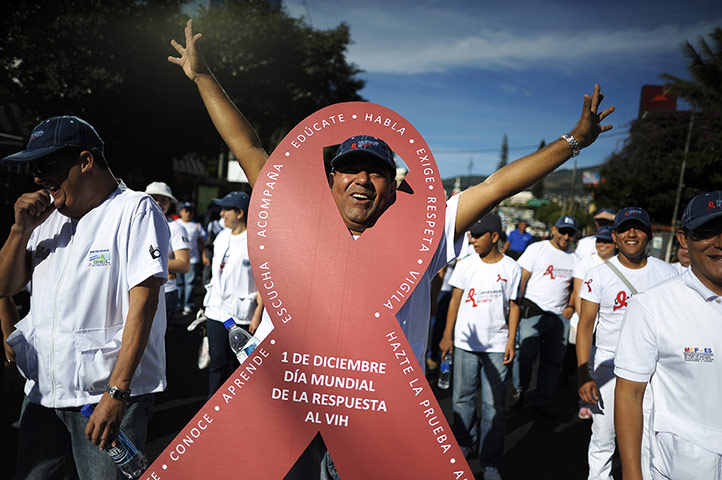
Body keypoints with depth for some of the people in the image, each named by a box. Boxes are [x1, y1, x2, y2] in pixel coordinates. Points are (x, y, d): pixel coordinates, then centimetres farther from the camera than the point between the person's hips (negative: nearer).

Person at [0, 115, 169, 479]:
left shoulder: (135, 210, -10)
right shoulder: (49, 215, 12)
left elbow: (143, 303, -17)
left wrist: (116, 393, -21)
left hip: (108, 395, -6)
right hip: (42, 391, 7)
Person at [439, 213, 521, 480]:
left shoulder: (511, 268, -2)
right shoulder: (465, 265, 0)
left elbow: (513, 307, 3)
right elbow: (455, 301, 5)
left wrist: (511, 341, -2)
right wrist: (447, 335, 3)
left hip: (497, 346, -1)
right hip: (465, 342, 2)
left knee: (493, 404, 2)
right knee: (462, 397, 11)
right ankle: (464, 442, 33)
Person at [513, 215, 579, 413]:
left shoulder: (574, 257, 13)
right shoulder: (537, 249, -1)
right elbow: (521, 278, -4)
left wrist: (571, 307, 4)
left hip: (559, 316, 5)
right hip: (534, 312, -4)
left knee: (553, 360, 6)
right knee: (526, 354, -10)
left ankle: (542, 401, 20)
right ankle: (519, 389, 18)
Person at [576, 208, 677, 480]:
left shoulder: (667, 273, 1)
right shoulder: (598, 276, -5)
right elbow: (586, 325, -6)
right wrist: (584, 375, -13)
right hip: (607, 367, -1)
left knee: (648, 443, 3)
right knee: (602, 441, 8)